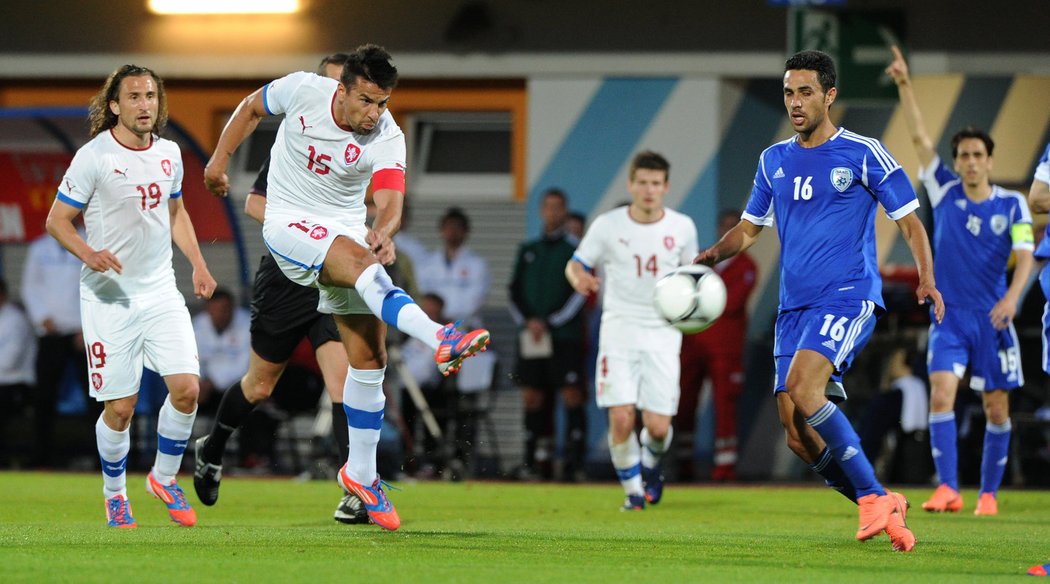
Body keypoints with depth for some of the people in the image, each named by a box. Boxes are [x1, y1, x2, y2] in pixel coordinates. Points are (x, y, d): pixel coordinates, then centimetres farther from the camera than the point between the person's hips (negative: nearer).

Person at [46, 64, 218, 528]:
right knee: (120, 407, -3)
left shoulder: (168, 153, 6)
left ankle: (164, 478, 14)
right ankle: (115, 496, 20)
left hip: (161, 290, 4)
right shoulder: (94, 157, -11)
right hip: (109, 296, -4)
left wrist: (198, 264, 13)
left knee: (186, 388, -9)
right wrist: (88, 253, -25)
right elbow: (57, 220, -7)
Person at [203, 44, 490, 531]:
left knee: (369, 356, -2)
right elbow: (252, 107, 8)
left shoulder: (388, 139, -13)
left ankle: (361, 473, 10)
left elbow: (389, 202, -27)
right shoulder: (303, 90, -13)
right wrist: (219, 159, 10)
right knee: (358, 260, -35)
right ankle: (440, 339, -55)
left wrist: (383, 231, -49)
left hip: (348, 229, 3)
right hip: (289, 222, -3)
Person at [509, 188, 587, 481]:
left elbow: (579, 294, -4)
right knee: (532, 396, 3)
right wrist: (527, 321, -5)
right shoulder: (528, 250, 16)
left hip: (565, 335, -4)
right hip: (530, 336, 4)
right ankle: (532, 459, 7)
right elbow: (515, 291, 12)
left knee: (572, 396, -9)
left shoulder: (575, 249, 3)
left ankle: (574, 460, -10)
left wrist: (549, 322, -10)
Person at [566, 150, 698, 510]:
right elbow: (575, 265, 5)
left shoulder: (682, 227, 2)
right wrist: (579, 279, -19)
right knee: (621, 418, -14)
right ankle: (633, 489, 8)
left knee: (658, 426, -6)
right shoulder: (607, 225, -2)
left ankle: (651, 463, 30)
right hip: (619, 328, -1)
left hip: (663, 334, 1)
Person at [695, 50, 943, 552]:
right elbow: (750, 227, 25)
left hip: (848, 298, -6)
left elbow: (909, 222, 1)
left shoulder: (863, 154, -1)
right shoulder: (774, 161, 14)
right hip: (794, 305, 6)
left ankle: (873, 497, -23)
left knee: (801, 383, -30)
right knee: (799, 438, -3)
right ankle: (885, 509, 13)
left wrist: (926, 279, -15)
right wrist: (715, 253, 4)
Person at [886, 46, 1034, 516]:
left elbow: (1024, 258, -9)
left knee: (996, 408, 3)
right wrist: (905, 86, -12)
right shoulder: (945, 192, 3)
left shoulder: (1011, 205, 0)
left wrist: (1012, 296, -27)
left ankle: (989, 493, 15)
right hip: (949, 316, 0)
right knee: (941, 394, -16)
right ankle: (948, 489, -19)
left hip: (993, 319, 0)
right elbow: (919, 137, -3)